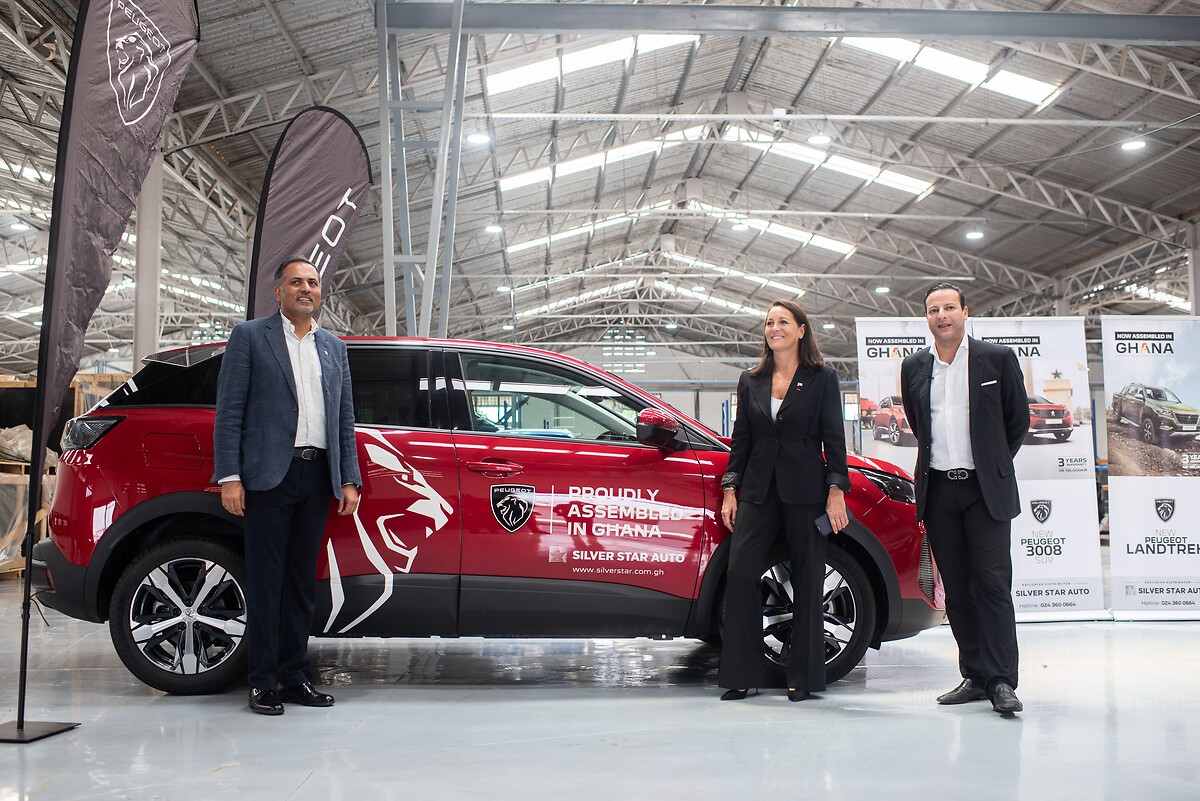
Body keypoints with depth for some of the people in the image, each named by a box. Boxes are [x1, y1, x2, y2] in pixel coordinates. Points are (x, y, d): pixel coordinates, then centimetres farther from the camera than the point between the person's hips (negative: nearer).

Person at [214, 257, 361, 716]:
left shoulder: (333, 346, 17)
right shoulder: (250, 337, 3)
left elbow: (345, 417, 16)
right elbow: (229, 411, -2)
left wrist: (349, 479, 9)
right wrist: (229, 476, -10)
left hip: (317, 476, 4)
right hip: (269, 476, -4)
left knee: (302, 582, 9)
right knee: (265, 582, 0)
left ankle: (294, 676, 17)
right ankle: (263, 682, 8)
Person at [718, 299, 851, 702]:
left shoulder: (822, 378, 4)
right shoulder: (751, 381, 13)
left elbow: (834, 438, 0)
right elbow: (740, 439, 14)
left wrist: (836, 490, -7)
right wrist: (730, 490, 7)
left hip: (805, 492, -3)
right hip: (758, 491, 3)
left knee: (807, 581, 2)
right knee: (740, 572, -8)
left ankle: (802, 677, 13)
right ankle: (741, 675, 1)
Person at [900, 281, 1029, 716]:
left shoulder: (998, 359, 0)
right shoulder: (914, 367, 9)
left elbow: (1018, 420, 7)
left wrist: (993, 466, 11)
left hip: (985, 489, -3)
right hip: (938, 490, 4)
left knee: (993, 584, -7)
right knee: (956, 590, 6)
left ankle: (1001, 681, -3)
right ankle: (974, 676, 14)